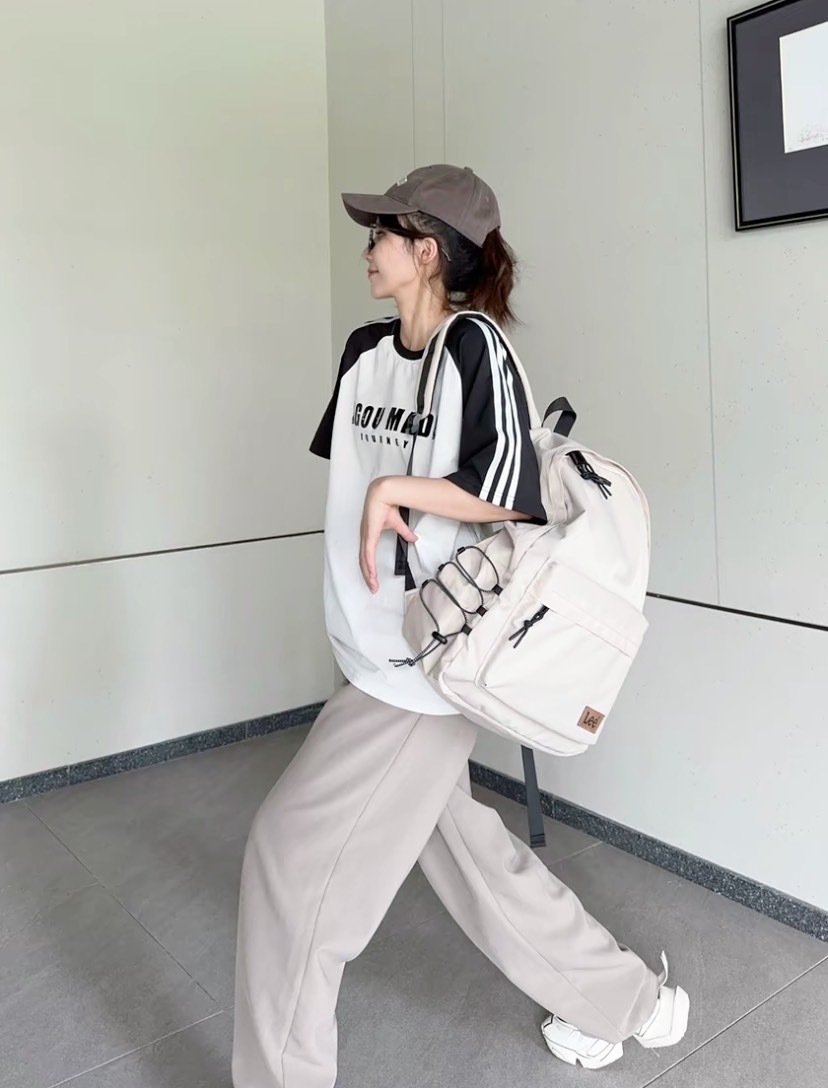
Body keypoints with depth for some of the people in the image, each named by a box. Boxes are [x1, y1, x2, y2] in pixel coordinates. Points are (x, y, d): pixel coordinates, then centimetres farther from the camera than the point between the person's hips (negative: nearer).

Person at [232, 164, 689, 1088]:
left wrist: (393, 489, -14)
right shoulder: (364, 350, 11)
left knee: (293, 853, -3)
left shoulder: (473, 346, -12)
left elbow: (512, 494, -18)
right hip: (370, 652, 9)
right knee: (457, 841, 18)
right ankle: (626, 1001, 38)